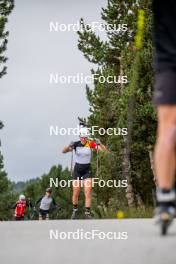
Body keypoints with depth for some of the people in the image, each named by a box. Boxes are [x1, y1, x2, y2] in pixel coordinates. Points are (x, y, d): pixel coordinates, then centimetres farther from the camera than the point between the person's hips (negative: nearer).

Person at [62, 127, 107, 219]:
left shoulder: (91, 143, -11)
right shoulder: (76, 144, -10)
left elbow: (104, 150, -20)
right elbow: (64, 151, -19)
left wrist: (99, 144, -42)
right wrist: (69, 146, -40)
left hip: (87, 170, -1)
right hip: (77, 169, 1)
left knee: (88, 193, -10)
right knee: (76, 194, 5)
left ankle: (87, 213, -8)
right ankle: (75, 210, 28)